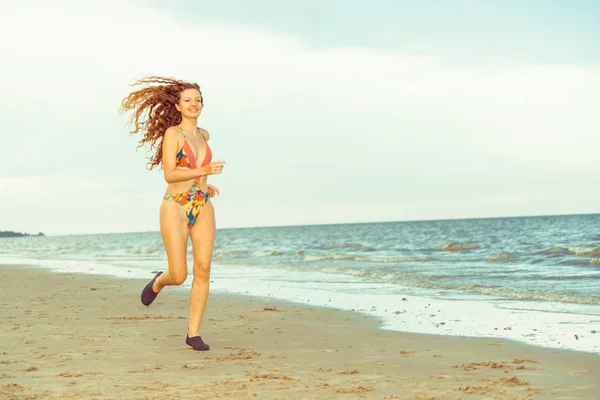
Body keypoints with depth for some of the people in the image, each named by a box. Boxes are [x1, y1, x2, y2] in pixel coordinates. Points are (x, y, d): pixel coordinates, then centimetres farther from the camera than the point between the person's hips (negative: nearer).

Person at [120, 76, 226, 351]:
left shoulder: (204, 135, 14)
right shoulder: (172, 133, -5)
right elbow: (169, 174, -14)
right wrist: (203, 171, -24)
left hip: (203, 209, 5)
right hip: (176, 207, -5)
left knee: (203, 272, -4)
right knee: (179, 276, -7)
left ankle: (194, 333, 5)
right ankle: (159, 282, 31)